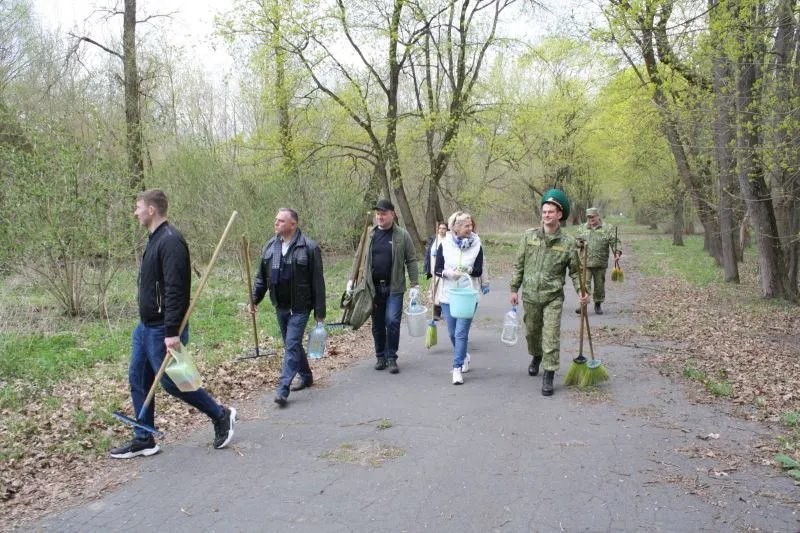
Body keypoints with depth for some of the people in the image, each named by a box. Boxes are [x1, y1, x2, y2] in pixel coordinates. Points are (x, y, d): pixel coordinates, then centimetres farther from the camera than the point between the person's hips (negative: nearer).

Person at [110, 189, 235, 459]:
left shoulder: (170, 241, -20)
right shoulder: (156, 239, 13)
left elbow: (175, 291, -26)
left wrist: (172, 332, -29)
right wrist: (146, 322, 20)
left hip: (162, 330, -10)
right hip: (146, 326, 10)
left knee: (171, 381, 0)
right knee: (138, 379, 12)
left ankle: (221, 416, 16)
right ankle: (143, 440, 22)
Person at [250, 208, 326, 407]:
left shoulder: (309, 247, -12)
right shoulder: (270, 246, 6)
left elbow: (317, 281, -11)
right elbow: (261, 276, 14)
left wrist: (320, 310, -11)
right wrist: (255, 298, 4)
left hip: (300, 307, -6)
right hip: (280, 306, 6)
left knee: (292, 345, -10)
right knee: (292, 344, 17)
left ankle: (283, 389, -8)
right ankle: (305, 376, 35)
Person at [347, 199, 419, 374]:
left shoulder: (402, 235, -1)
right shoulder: (369, 234, 6)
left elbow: (411, 261, -1)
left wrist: (415, 284, -6)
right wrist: (352, 279, 4)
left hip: (394, 288, -3)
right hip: (373, 287, 3)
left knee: (392, 321, -9)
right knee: (377, 325, 10)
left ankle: (391, 358, 5)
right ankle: (380, 356, 23)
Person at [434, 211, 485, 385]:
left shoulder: (476, 245, -2)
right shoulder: (445, 245, -2)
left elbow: (479, 271, -3)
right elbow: (437, 269, 0)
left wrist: (468, 270, -23)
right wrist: (447, 273, -20)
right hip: (448, 295, 2)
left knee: (461, 333, -9)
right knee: (452, 332, 13)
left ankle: (457, 368, -2)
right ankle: (463, 357, 39)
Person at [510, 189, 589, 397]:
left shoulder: (567, 242, -4)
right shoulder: (529, 236, 0)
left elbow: (575, 270, 4)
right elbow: (519, 265, 5)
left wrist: (581, 290, -10)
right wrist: (514, 288, 3)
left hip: (553, 297, -2)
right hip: (530, 295, 2)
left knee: (551, 337, -7)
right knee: (532, 331, 18)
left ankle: (548, 376, 1)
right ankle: (536, 357, 47)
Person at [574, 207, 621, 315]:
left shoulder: (607, 229, 5)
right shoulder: (581, 228, 11)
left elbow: (614, 241, -2)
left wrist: (617, 251, -18)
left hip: (600, 263, 0)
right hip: (585, 263, 0)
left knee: (599, 285, 9)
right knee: (584, 284, -9)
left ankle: (598, 305, 23)